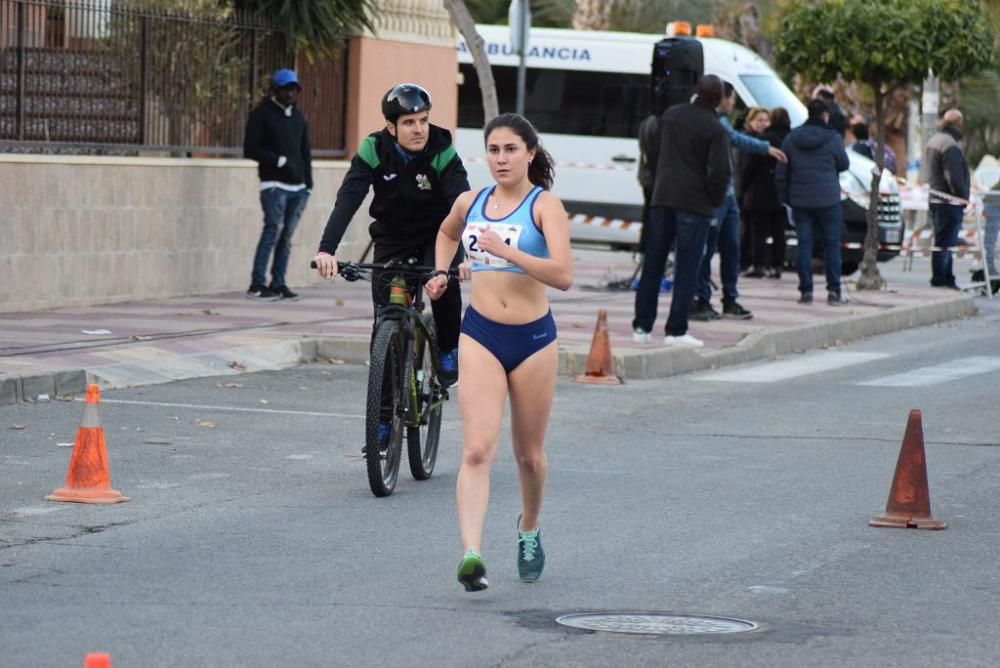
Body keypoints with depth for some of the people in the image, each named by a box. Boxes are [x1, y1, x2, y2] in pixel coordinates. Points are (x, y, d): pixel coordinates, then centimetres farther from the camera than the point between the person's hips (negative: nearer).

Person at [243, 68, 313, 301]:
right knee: (274, 230, -15)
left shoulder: (298, 116, 19)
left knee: (287, 236, 2)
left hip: (298, 186, 6)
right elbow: (250, 150, -6)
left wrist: (308, 182, 14)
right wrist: (279, 160, -15)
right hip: (274, 184, -6)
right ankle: (257, 285, -14)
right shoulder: (261, 114, 0)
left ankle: (278, 284, 5)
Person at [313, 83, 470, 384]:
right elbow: (348, 199, -29)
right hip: (392, 237, 2)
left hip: (437, 234, -2)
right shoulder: (373, 150, -19)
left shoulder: (443, 152, -21)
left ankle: (449, 351, -5)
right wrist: (327, 249, -44)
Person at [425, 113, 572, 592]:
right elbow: (447, 233, 33)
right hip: (480, 335, 2)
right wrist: (441, 273, 16)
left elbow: (562, 275, -20)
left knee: (529, 454, 13)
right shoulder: (470, 203, 7)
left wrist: (506, 250, -27)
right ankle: (471, 555, -25)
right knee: (477, 450, -14)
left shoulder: (545, 205, -6)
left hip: (533, 338, -2)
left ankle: (529, 530, 41)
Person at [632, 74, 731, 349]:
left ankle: (642, 326, 12)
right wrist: (715, 200, 0)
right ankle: (676, 330, -4)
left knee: (652, 264, 10)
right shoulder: (715, 129, -10)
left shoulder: (671, 115, 9)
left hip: (662, 197, 5)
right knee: (686, 269, -1)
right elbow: (719, 171, -15)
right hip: (695, 202, -5)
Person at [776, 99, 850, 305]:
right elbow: (843, 164, 5)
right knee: (832, 244, 4)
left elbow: (781, 172, 6)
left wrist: (784, 197, 14)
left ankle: (806, 290, 0)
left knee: (804, 244, 5)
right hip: (828, 200, -3)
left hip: (800, 200, 3)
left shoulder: (791, 139, 5)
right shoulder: (833, 139, -6)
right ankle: (834, 290, -1)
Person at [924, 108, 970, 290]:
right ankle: (940, 280, -6)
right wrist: (963, 197, -15)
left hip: (936, 198, 10)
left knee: (944, 241, 15)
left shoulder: (933, 141, 15)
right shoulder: (950, 145, -18)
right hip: (950, 201, -10)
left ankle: (947, 279, 21)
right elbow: (954, 177, -23)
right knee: (945, 242, -7)